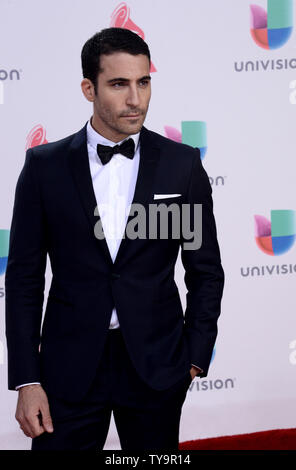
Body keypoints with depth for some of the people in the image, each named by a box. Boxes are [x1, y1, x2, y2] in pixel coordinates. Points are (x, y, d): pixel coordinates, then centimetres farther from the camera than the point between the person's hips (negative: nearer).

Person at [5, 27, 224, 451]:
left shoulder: (183, 164, 0)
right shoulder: (45, 165, -1)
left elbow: (205, 270, 7)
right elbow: (24, 276, 1)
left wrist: (195, 357, 1)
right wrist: (26, 381, -4)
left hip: (156, 366, 1)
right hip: (70, 365, 0)